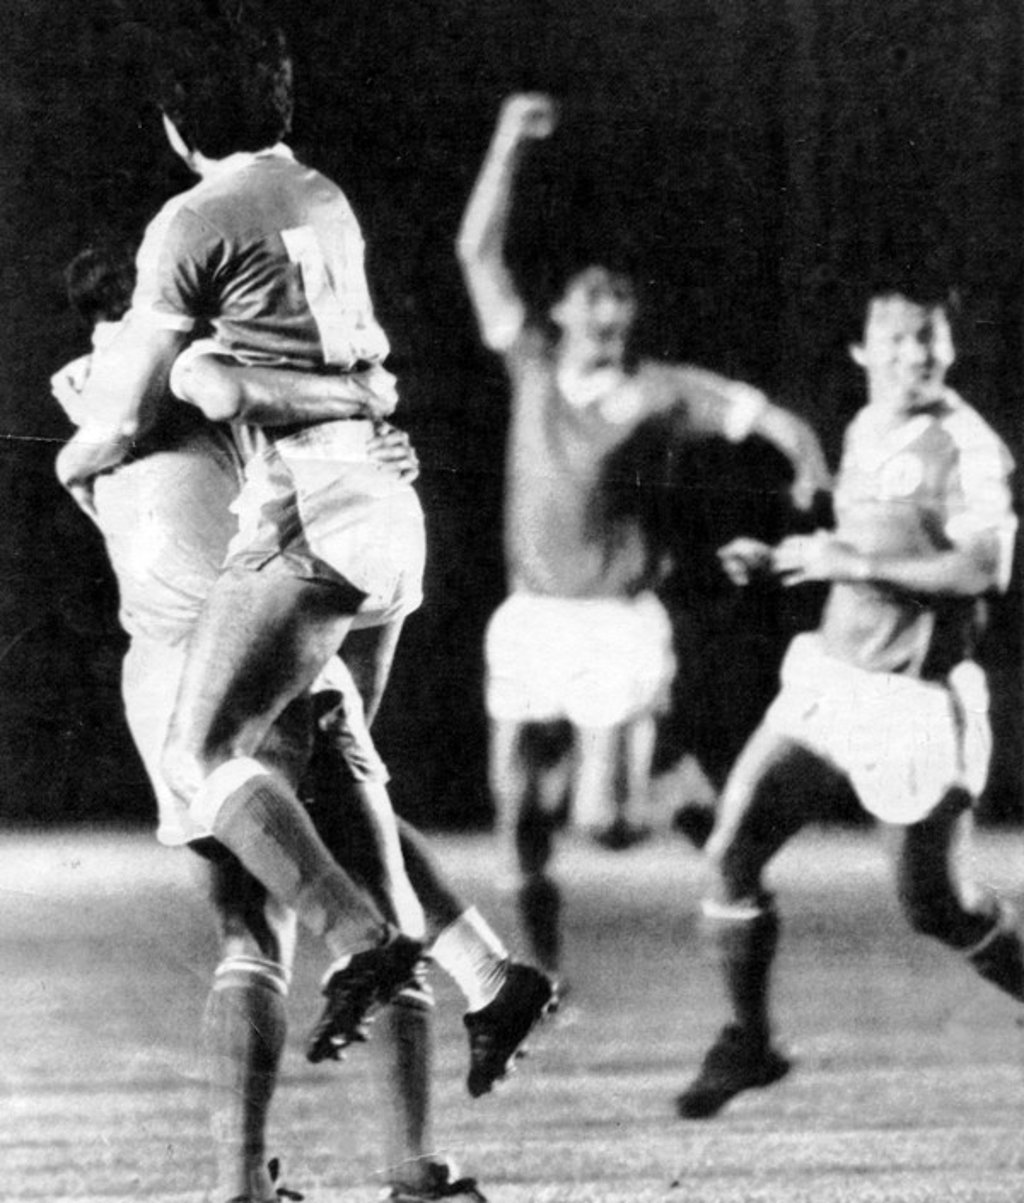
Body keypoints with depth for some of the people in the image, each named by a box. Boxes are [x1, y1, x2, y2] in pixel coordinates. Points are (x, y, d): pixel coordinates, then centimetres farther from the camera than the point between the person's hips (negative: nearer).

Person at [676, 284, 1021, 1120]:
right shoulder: (864, 432, 10)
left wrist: (857, 563, -24)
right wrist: (777, 561, 10)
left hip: (916, 699, -7)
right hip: (831, 678, 7)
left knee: (936, 907, 0)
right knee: (733, 853, -2)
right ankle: (748, 1044, 12)